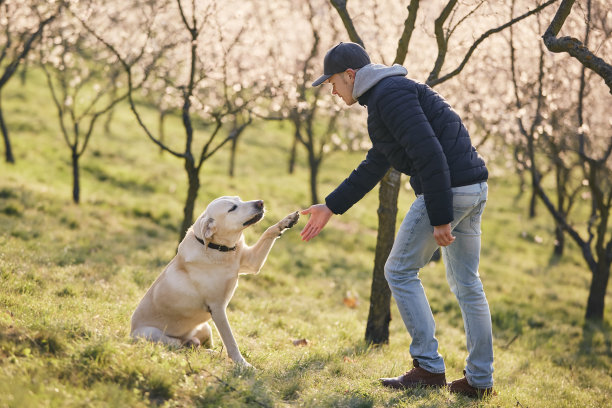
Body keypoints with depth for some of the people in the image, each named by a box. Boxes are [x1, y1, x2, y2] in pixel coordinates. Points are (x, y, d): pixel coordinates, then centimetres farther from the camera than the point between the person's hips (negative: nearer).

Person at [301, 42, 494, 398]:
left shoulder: (390, 94, -10)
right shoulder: (391, 93, 24)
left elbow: (429, 154, -21)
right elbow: (373, 168, 30)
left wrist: (440, 218, -21)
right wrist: (330, 207, 31)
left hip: (448, 190, -10)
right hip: (473, 190, 10)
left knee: (400, 271, 1)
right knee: (466, 283, 14)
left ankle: (429, 367, 3)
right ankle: (480, 379, 18)